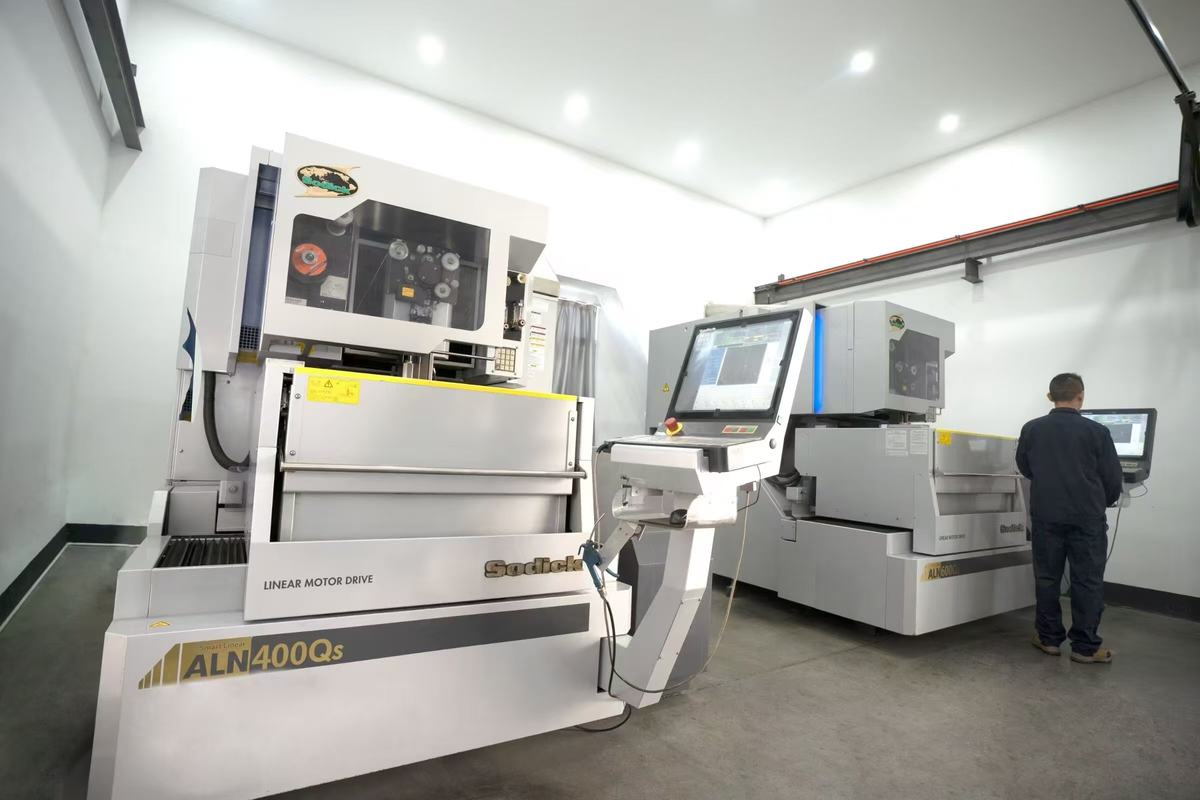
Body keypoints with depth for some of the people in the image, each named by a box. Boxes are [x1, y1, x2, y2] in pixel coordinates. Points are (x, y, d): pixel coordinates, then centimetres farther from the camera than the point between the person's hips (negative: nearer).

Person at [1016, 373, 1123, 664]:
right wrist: (1101, 503, 17)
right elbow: (1113, 479, -2)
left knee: (1047, 577, 11)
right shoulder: (1097, 431, -9)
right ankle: (1086, 647, 12)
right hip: (1087, 517, -1)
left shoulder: (1031, 429, -2)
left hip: (1046, 514, 2)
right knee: (1087, 581, 7)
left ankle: (1049, 638, 19)